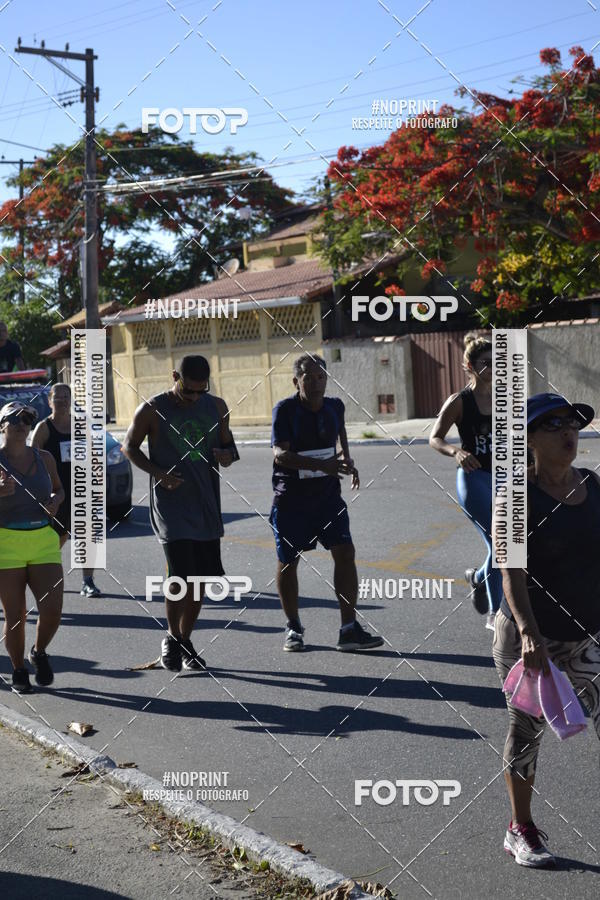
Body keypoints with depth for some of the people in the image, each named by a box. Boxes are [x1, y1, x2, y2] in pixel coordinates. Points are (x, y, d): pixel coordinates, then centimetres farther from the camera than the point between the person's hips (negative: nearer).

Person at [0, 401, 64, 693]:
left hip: (44, 540, 3)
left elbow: (59, 489, 22)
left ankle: (39, 652, 23)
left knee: (52, 609, -7)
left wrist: (55, 500, 0)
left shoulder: (44, 458, 7)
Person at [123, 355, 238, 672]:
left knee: (201, 578, 8)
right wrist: (158, 473, -11)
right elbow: (129, 446, 4)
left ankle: (185, 640, 25)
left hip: (206, 504, 5)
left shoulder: (217, 407, 6)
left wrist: (227, 455, -8)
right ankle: (172, 638, 7)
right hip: (170, 506, -5)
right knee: (181, 577, -14)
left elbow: (227, 443, 17)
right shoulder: (152, 410, -6)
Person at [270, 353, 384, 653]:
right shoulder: (285, 410, -15)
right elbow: (280, 453, -27)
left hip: (327, 496, 3)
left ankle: (349, 630, -5)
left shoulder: (334, 406, 0)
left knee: (345, 553, -9)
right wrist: (323, 464, -39)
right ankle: (293, 628, 25)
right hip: (291, 498, -3)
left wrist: (346, 459, 9)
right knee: (287, 562, 7)